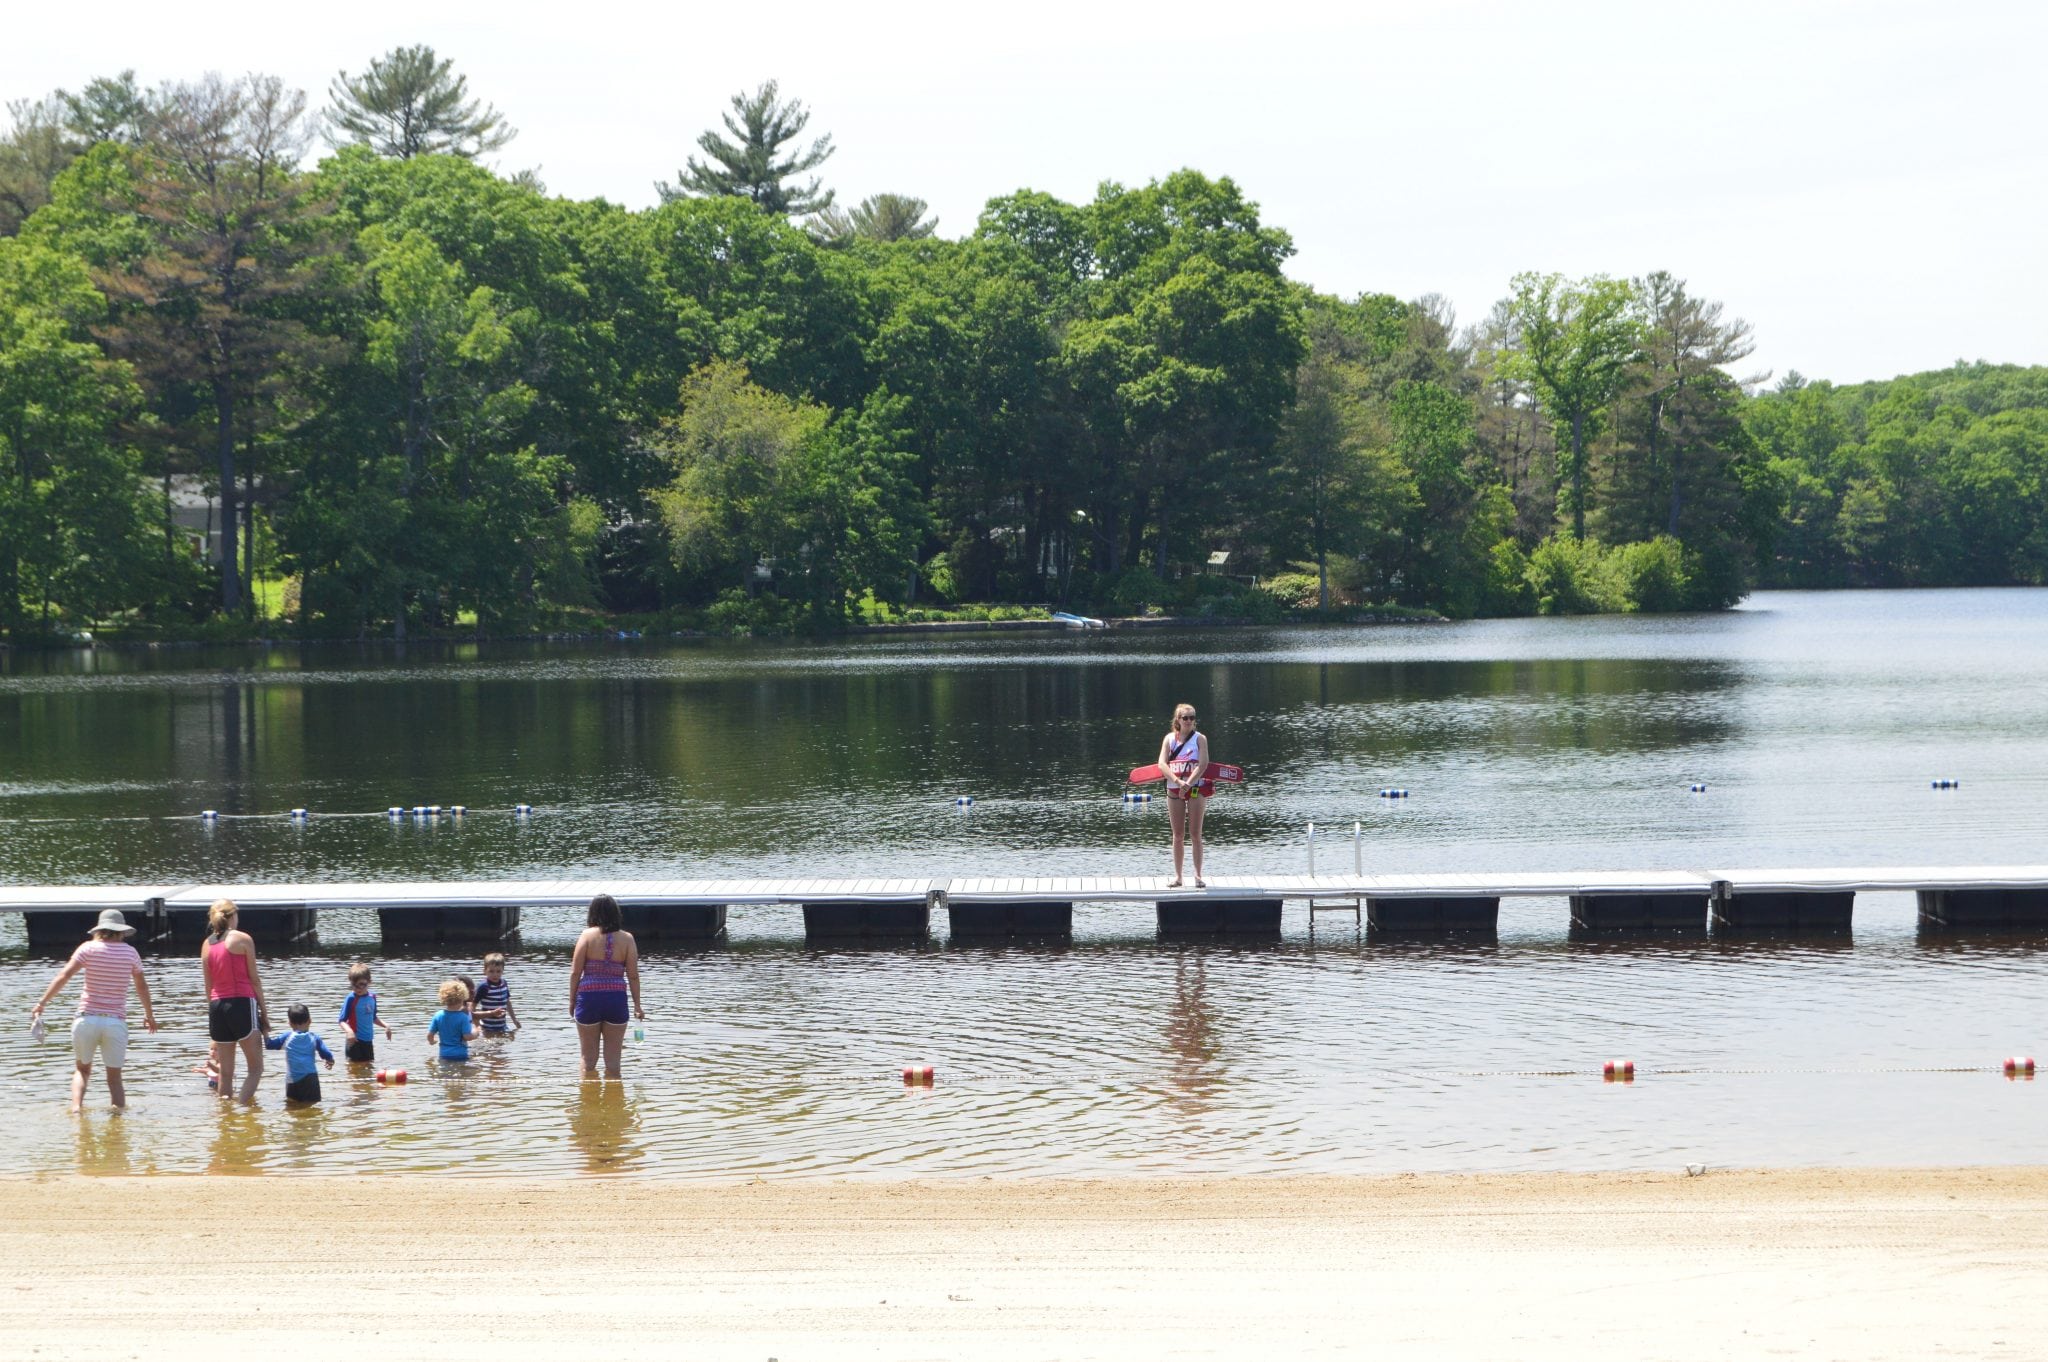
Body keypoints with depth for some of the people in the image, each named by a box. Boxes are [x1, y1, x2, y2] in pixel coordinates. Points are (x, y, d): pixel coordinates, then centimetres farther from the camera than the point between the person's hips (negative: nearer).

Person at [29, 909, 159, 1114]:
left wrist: (42, 1002, -8)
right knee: (114, 1076, 9)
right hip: (116, 1021, 0)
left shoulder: (89, 948, 0)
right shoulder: (130, 952, 5)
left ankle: (76, 1108, -3)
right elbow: (142, 986, 16)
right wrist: (149, 1014, 30)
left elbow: (64, 976, -9)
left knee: (82, 1069, 17)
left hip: (87, 1018, 0)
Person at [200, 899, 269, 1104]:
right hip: (242, 1003, -5)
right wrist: (264, 1010, 3)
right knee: (256, 1068, -3)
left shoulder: (207, 945, 11)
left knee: (225, 1072, 11)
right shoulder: (242, 939, -2)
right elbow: (254, 979, -2)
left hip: (217, 1005, 5)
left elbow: (208, 985, 14)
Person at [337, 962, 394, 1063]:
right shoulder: (351, 999, -14)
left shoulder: (372, 997, 5)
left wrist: (385, 1025, 7)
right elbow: (342, 1020, -16)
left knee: (370, 1063, 14)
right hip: (355, 1040, -6)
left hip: (368, 1040, 6)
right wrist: (349, 1031, -33)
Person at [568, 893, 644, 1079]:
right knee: (613, 1061, 8)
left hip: (589, 997, -1)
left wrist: (572, 1000, 6)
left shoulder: (587, 935, -4)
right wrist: (637, 1006, 6)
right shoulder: (626, 938, -1)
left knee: (588, 1059, 11)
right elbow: (633, 976, -1)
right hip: (616, 999, 1)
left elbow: (575, 972, -5)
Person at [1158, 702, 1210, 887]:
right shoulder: (1169, 738, 6)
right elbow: (1162, 763, -5)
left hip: (1195, 788, -2)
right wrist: (1177, 781, -20)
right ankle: (1177, 877, 10)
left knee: (1195, 835, -3)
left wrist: (1188, 784, -22)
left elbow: (1203, 764, -12)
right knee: (1178, 835, 6)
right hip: (1174, 789, 2)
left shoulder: (1199, 738, -1)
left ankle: (1198, 875, 0)